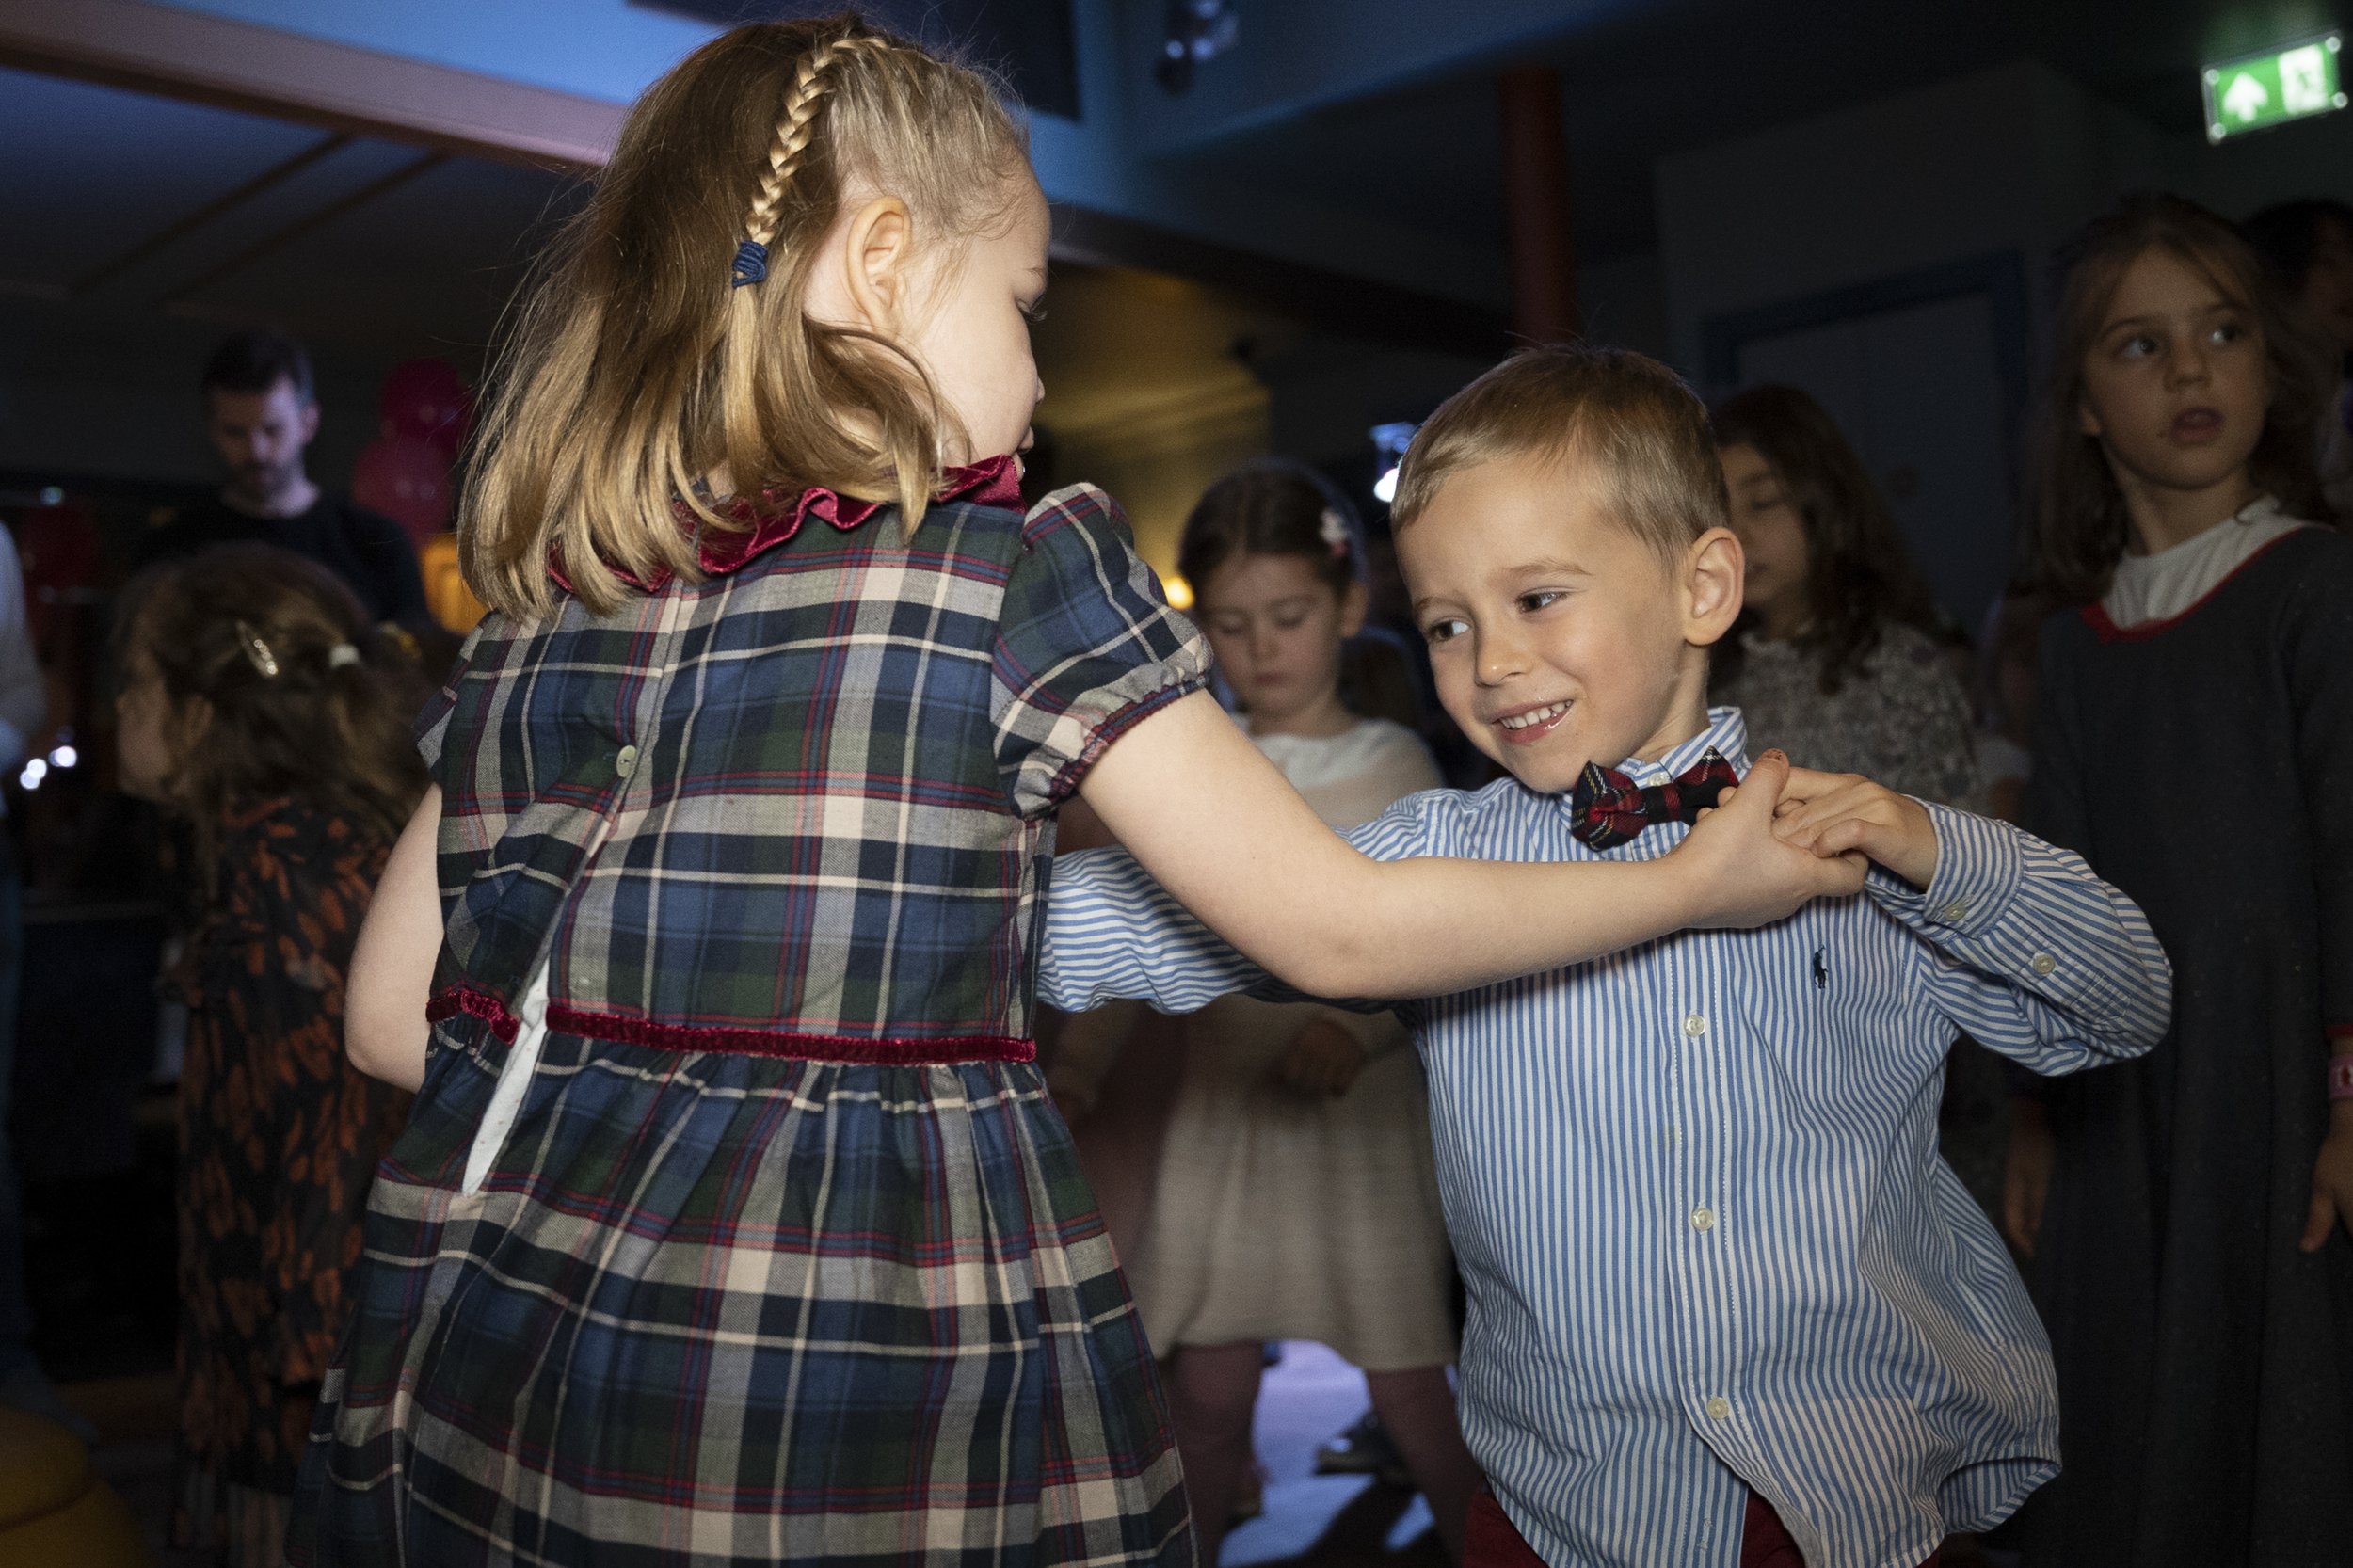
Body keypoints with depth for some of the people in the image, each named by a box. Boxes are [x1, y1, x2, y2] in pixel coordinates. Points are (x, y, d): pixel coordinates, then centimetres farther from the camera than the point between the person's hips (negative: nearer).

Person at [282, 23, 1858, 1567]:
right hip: (872, 1431, -5)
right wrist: (1697, 881, 8)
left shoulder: (535, 600, 5)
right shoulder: (1016, 574, -10)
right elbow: (1340, 929, -5)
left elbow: (392, 1015, 10)